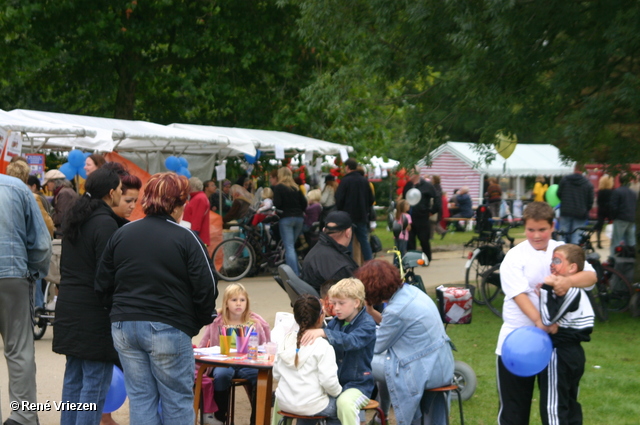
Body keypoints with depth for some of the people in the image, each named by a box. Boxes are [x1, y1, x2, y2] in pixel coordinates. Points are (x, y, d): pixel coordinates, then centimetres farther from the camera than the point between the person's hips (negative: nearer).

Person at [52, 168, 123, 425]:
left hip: (68, 305, 9)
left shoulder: (73, 219, 11)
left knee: (73, 377, 15)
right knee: (96, 381, -4)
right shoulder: (105, 223, -16)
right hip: (94, 310, -9)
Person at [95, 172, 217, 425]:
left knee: (139, 397, 10)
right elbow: (206, 288, -9)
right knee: (177, 399, 6)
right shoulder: (185, 239, -7)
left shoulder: (121, 234, 7)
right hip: (168, 328, -5)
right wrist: (198, 322, 6)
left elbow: (103, 285, 10)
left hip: (124, 327, 5)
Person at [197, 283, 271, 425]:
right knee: (221, 375, -36)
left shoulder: (255, 322, 10)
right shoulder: (217, 323, 8)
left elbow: (264, 346, 11)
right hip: (224, 363, -1)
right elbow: (203, 346, 11)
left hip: (248, 364, 1)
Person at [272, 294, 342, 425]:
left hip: (284, 404, 6)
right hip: (312, 406, -6)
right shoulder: (322, 346, -17)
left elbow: (276, 375, 7)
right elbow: (328, 381, -20)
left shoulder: (285, 342, 1)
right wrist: (338, 392, 0)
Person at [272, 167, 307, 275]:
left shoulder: (278, 188, -3)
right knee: (292, 245, 18)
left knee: (289, 247, -7)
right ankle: (298, 271, 17)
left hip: (286, 218, -5)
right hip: (299, 218, 5)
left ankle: (294, 273, -17)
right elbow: (304, 202, 9)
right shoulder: (296, 188, 12)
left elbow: (276, 204, -12)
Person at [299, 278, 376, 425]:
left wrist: (323, 332, -43)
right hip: (332, 381, 7)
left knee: (345, 402, -37)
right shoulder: (335, 322, 8)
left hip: (357, 384, -7)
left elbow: (350, 341, -31)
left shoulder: (367, 324, -11)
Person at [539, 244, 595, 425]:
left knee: (554, 406, -4)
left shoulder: (569, 291, -20)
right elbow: (555, 319, 13)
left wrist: (546, 289, -23)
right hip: (574, 352, 10)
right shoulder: (575, 290, 11)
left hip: (559, 355, -10)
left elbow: (548, 319, -24)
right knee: (570, 404, 17)